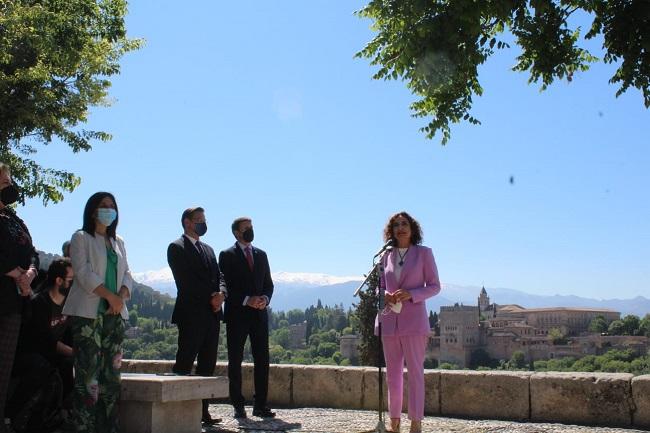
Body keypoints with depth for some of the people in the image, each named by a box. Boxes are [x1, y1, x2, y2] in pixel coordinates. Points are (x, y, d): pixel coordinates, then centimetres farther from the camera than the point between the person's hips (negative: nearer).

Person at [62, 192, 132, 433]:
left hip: (115, 314, 5)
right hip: (88, 313, -5)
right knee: (89, 370, -10)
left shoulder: (118, 242, 20)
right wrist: (110, 296, -13)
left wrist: (121, 297, -5)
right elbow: (84, 273, -8)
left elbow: (127, 275, 15)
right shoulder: (81, 238, 4)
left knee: (112, 371, 1)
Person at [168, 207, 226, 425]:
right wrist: (211, 298, -11)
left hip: (212, 313, 7)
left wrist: (221, 293, -7)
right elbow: (185, 280, -11)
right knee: (184, 365, -6)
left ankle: (203, 411, 9)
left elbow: (219, 275, 15)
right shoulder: (177, 247, -2)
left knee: (207, 365, 6)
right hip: (191, 314, -7)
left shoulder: (208, 249, 22)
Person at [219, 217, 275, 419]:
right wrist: (246, 300, -17)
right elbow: (225, 286, -7)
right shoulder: (227, 255, 0)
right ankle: (238, 406, 7)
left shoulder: (261, 255, 16)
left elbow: (268, 283, 16)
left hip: (259, 314, 5)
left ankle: (260, 405, 8)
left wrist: (265, 298, -4)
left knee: (262, 360, 2)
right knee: (235, 361, 1)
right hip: (237, 315, -4)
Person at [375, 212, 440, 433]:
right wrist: (384, 295, -6)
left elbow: (435, 286, 0)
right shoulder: (386, 256, 11)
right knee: (392, 374, 8)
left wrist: (410, 294, -16)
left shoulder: (424, 253, 2)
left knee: (415, 371, -6)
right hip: (388, 320, 4)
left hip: (413, 320, -4)